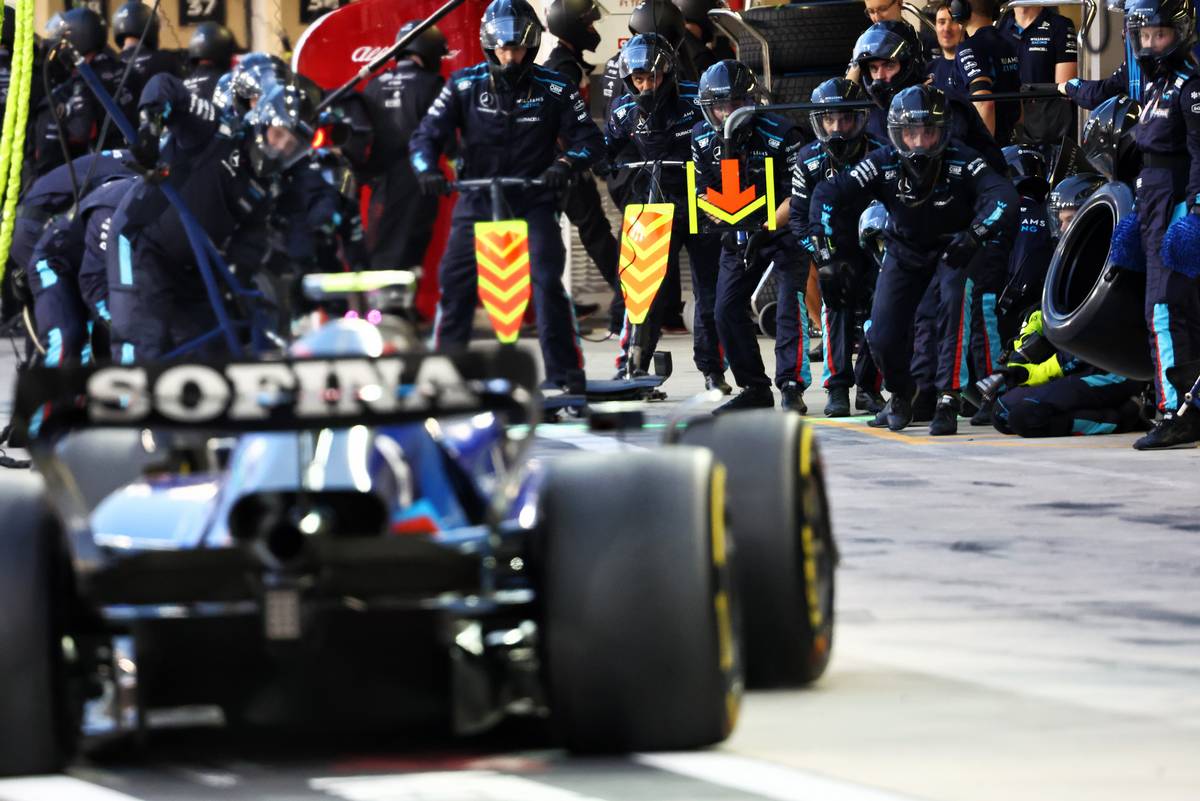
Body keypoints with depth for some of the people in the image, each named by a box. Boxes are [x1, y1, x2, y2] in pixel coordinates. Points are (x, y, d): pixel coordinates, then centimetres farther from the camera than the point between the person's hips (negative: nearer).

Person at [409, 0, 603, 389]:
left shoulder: (553, 88, -2)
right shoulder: (465, 85, 0)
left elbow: (589, 138, -3)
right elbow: (427, 134, -1)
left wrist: (564, 165, -23)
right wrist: (427, 170, -21)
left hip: (533, 201, -2)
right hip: (477, 200, 2)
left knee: (547, 281, -16)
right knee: (454, 284, -3)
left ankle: (565, 375, -11)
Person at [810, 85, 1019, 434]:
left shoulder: (962, 163, -28)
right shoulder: (884, 164, -23)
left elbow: (1003, 196, -39)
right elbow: (827, 194, -23)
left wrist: (975, 234, -52)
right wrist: (826, 249, -31)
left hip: (953, 247, -2)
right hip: (906, 249, 2)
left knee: (954, 301, -32)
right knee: (883, 337, -5)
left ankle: (948, 401, -26)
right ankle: (900, 396, 29)